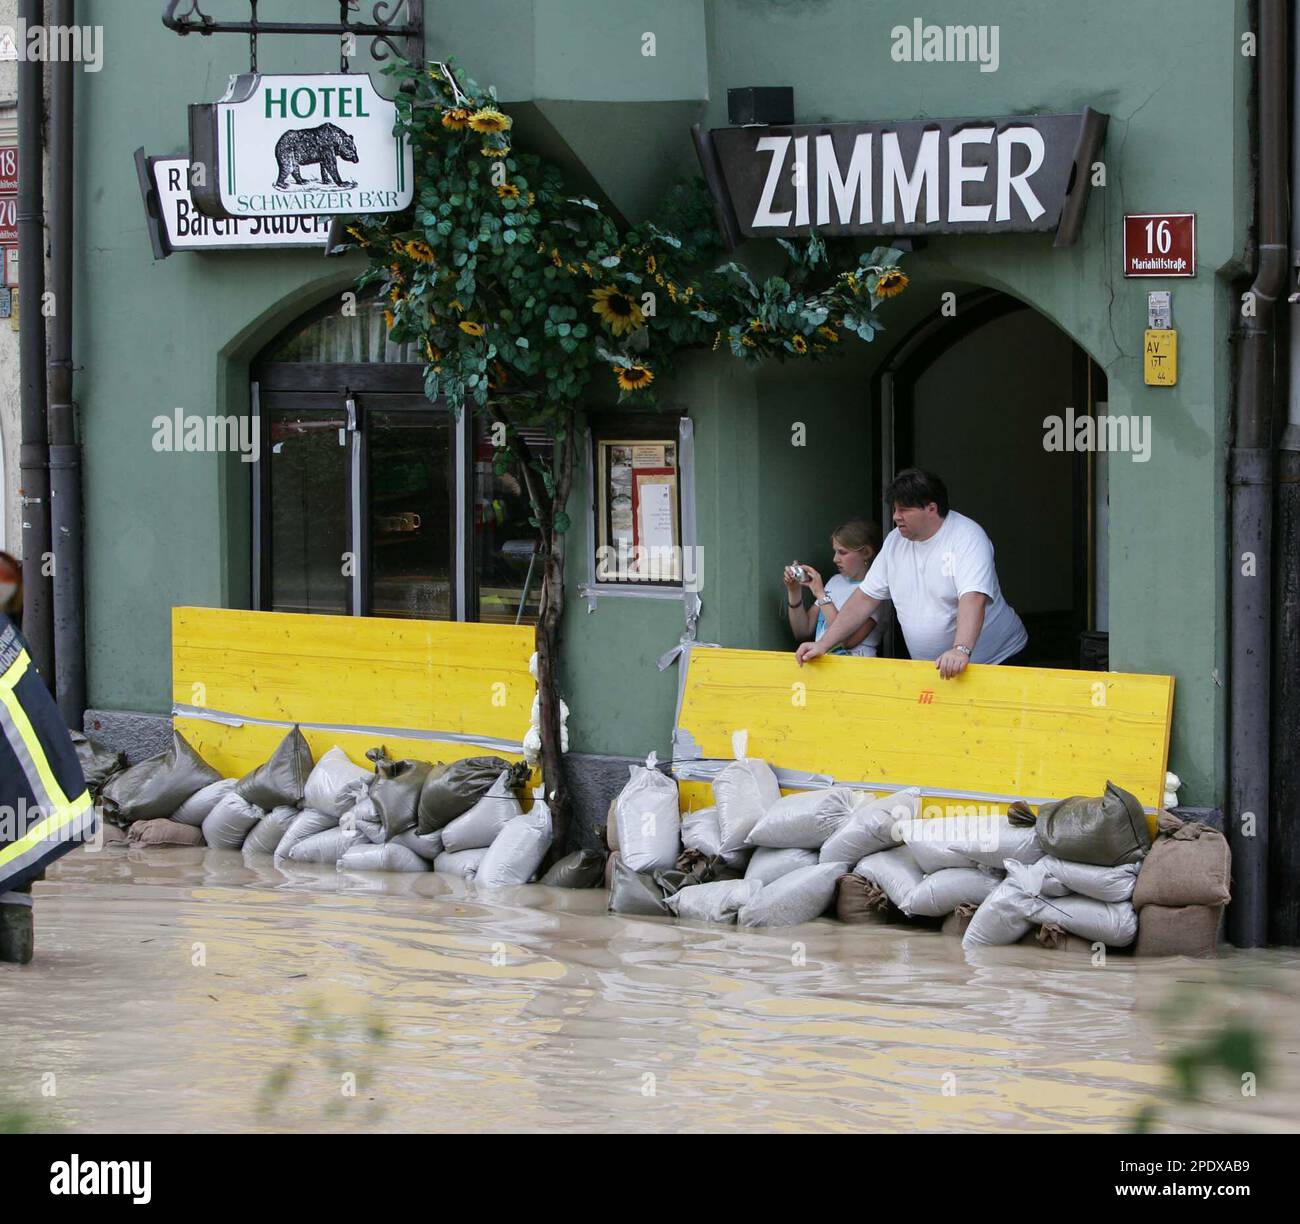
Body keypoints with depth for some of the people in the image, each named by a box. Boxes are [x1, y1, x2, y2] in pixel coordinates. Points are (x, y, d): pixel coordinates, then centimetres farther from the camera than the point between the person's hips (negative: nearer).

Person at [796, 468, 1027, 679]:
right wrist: (823, 645, 0)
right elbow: (866, 598, 8)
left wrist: (961, 651, -46)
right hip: (931, 670, 5)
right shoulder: (895, 541, 5)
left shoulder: (967, 538, -16)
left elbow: (973, 598, -31)